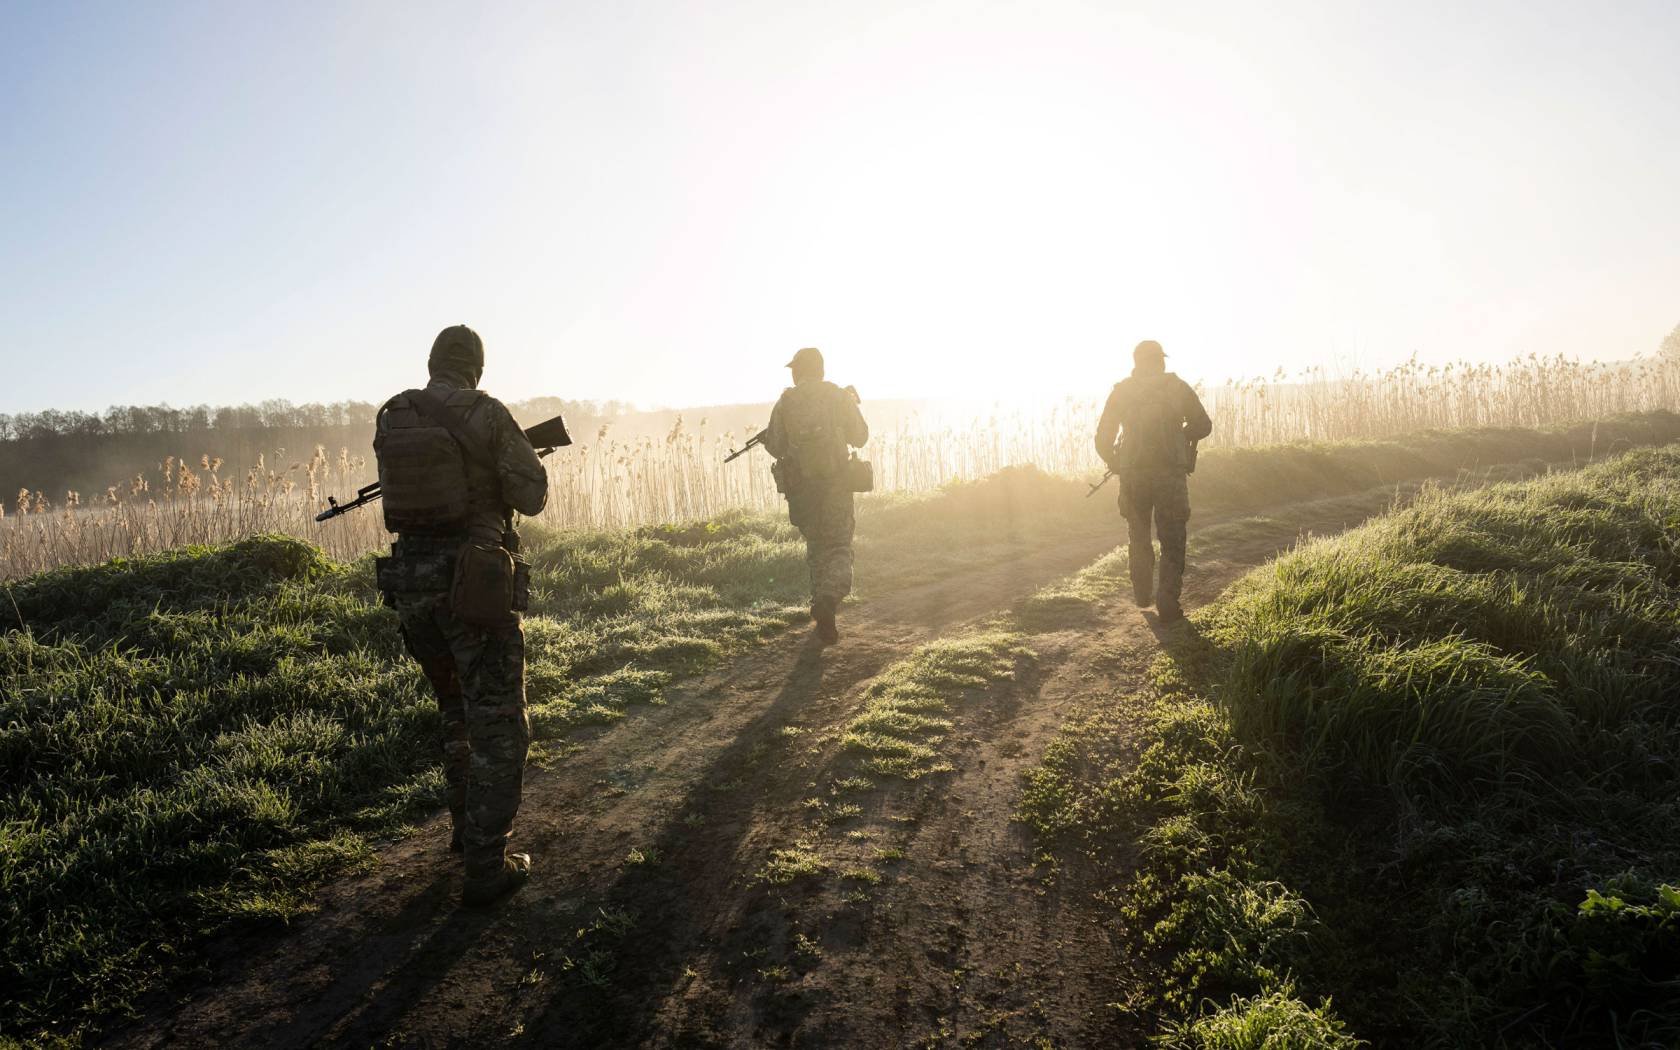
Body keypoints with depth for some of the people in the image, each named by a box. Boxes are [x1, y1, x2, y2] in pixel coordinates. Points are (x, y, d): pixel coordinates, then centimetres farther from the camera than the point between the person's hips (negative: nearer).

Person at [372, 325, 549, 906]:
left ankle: (467, 825, 37)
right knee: (497, 722, 3)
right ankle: (485, 865, 4)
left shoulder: (388, 419, 6)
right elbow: (532, 495, -6)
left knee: (458, 709, 24)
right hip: (475, 580, -6)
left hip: (409, 578, 6)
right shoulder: (487, 415, -9)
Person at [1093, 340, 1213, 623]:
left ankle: (1143, 594, 29)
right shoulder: (1177, 387, 2)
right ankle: (1168, 605, -1)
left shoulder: (1121, 390, 5)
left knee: (1138, 537, 21)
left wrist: (1114, 464, 21)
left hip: (1132, 474, 2)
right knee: (1172, 541, 5)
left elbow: (1103, 438, 4)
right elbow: (1203, 426, 2)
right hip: (1170, 472, -2)